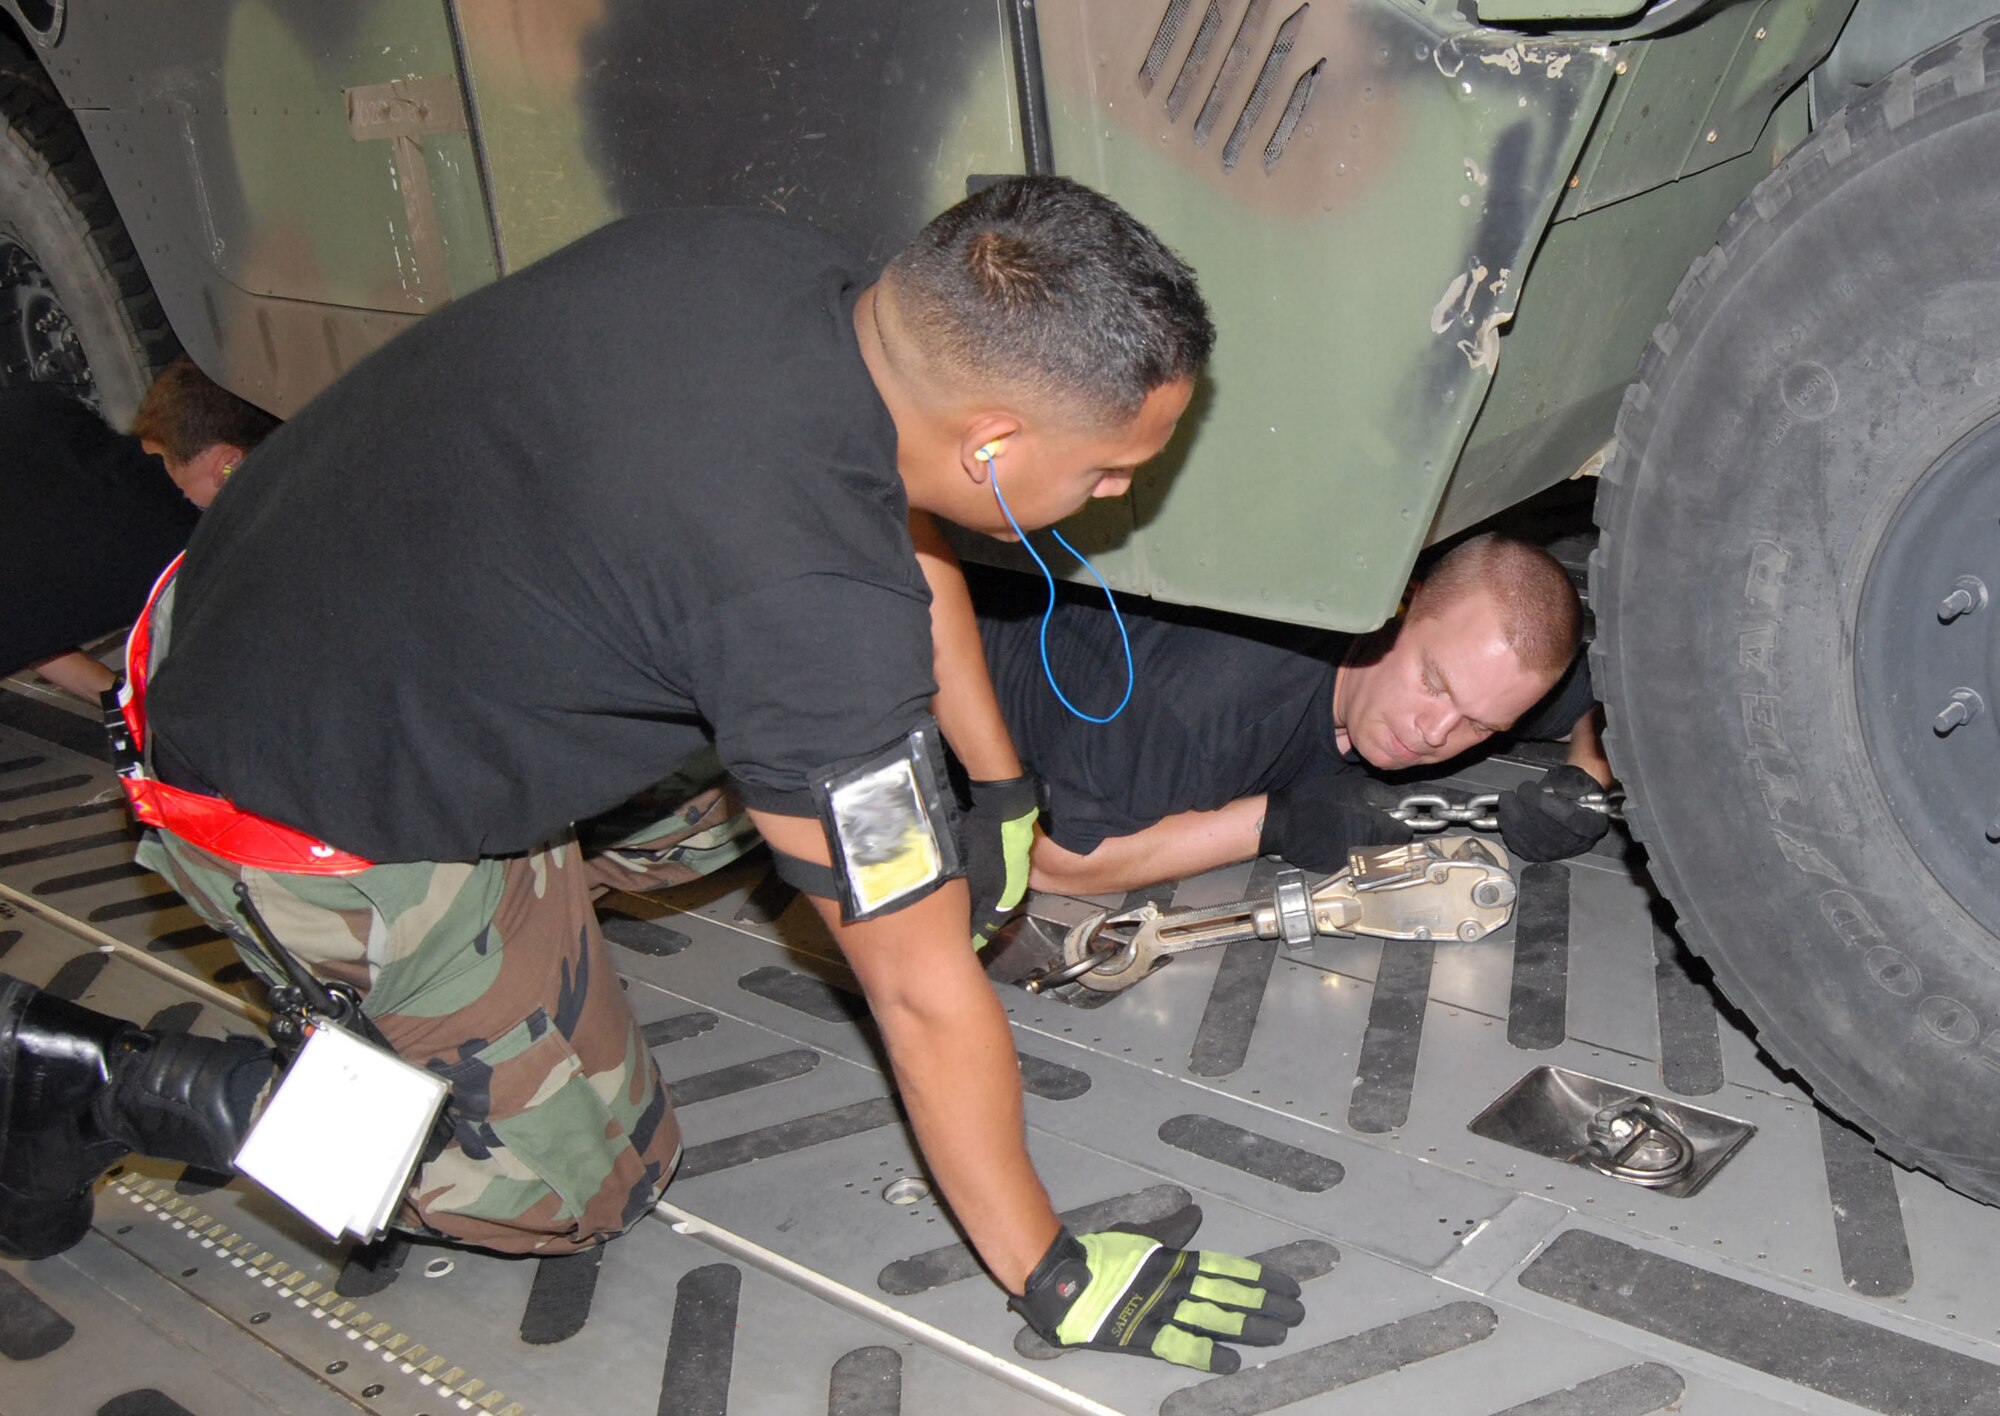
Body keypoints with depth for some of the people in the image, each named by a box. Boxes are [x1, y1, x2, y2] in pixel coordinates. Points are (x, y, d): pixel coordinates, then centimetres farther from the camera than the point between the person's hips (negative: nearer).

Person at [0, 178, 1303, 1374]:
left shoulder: (761, 257, -10)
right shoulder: (816, 611, -34)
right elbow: (925, 997, -23)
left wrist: (1002, 790, 19)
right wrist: (1051, 1279, -7)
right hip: (311, 822, -8)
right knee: (589, 1185, 13)